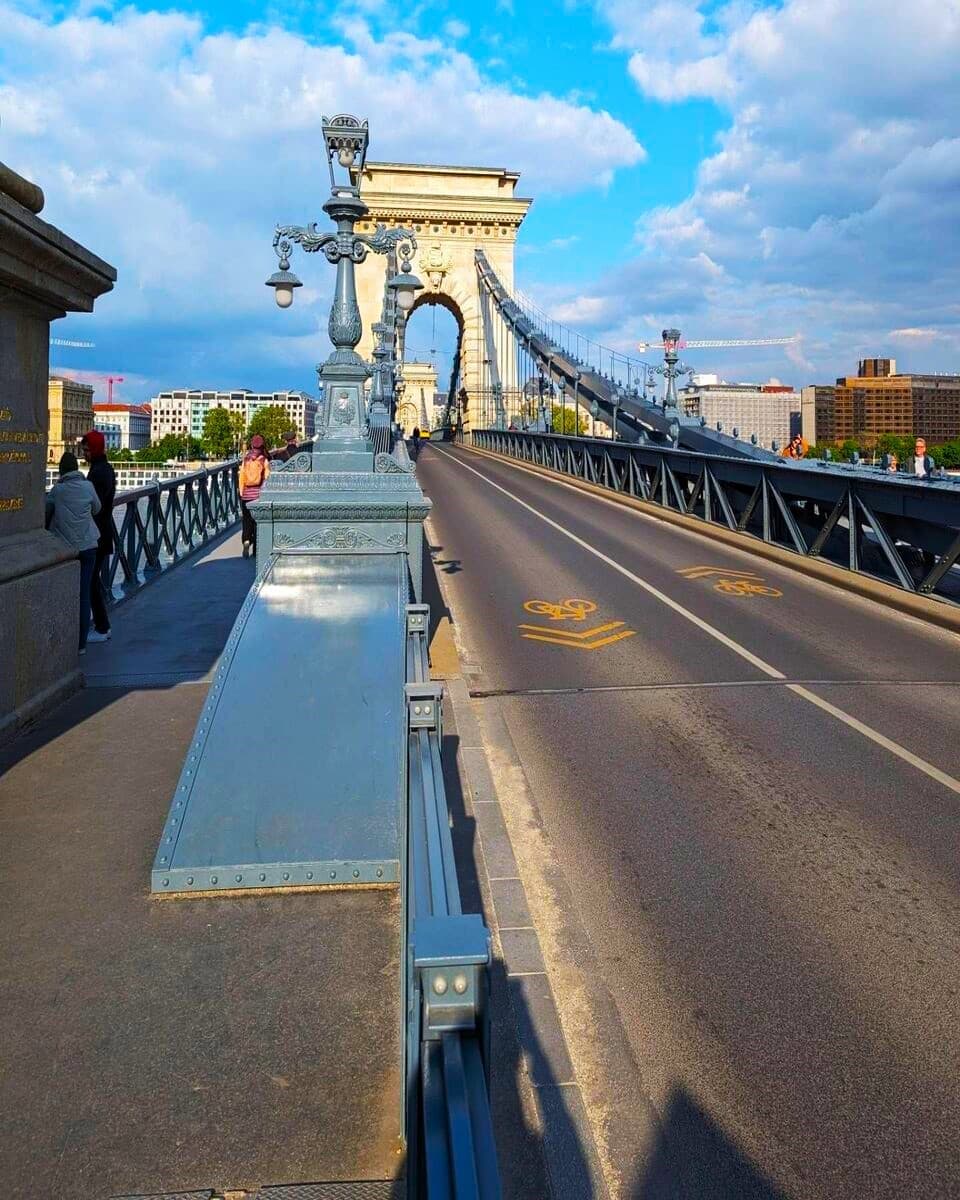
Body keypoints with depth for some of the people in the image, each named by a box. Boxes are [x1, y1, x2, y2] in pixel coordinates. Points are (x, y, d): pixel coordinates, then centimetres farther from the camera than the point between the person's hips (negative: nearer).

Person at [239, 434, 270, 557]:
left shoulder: (246, 459, -1)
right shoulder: (264, 461, -7)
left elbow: (241, 477, 0)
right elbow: (267, 479, -7)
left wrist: (241, 492, 9)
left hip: (246, 494, 1)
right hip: (259, 494, -1)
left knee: (247, 520, 10)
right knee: (257, 521, 8)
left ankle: (246, 540, -15)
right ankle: (255, 549, 12)